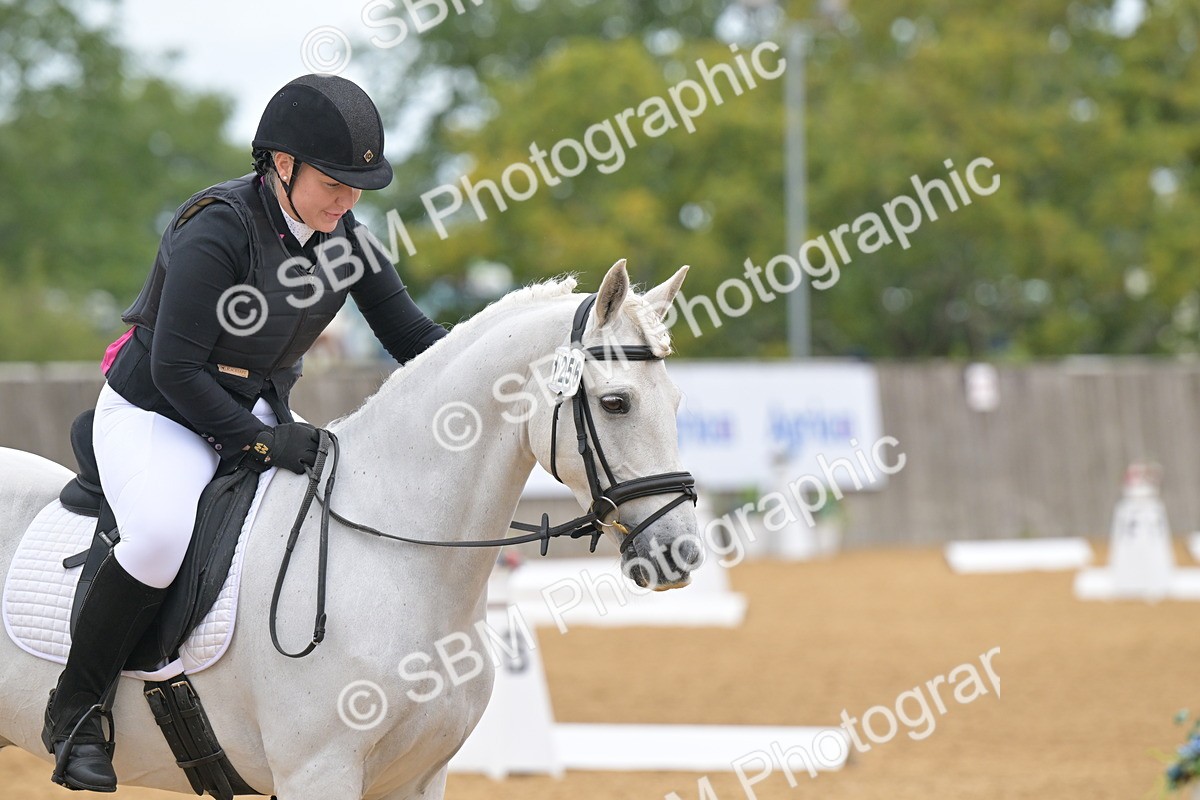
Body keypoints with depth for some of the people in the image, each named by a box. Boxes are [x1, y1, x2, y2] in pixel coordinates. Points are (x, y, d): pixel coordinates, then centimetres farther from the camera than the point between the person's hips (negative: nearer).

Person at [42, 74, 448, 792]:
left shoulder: (345, 238, -3)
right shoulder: (216, 233, -24)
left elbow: (410, 335, 0)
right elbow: (175, 370, -25)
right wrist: (260, 443, -28)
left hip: (262, 414, 7)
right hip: (153, 414, -7)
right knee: (163, 531, -35)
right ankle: (75, 708, -16)